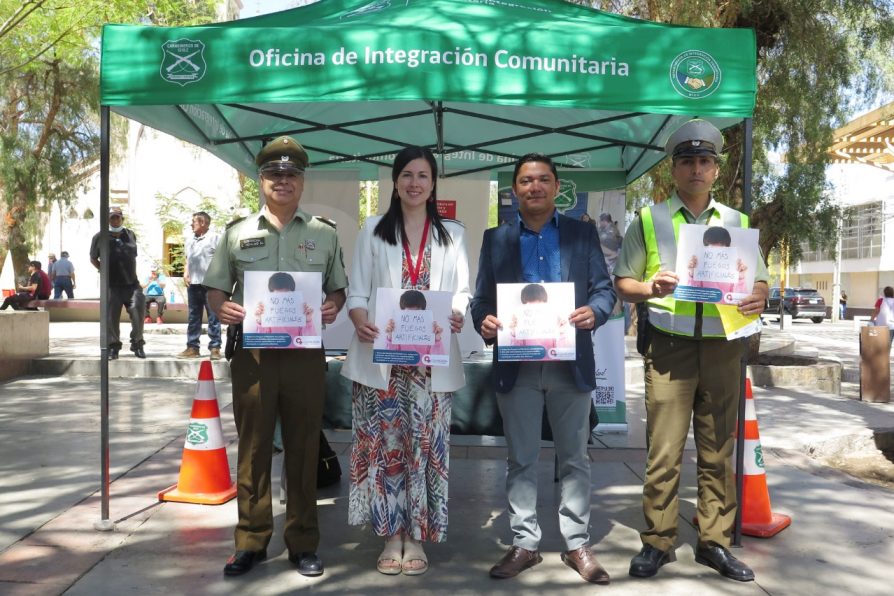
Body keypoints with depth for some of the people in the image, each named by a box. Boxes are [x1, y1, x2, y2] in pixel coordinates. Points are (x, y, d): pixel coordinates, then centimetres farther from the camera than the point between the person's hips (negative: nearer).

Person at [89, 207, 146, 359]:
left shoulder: (130, 235, 10)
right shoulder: (100, 237, -1)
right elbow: (93, 258, 9)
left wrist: (133, 275, 13)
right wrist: (104, 270, 0)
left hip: (132, 284, 2)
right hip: (111, 285, -2)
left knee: (138, 312, -4)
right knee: (111, 317, 0)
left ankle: (137, 344, 10)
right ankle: (113, 347, 12)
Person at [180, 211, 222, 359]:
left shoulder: (215, 238, -2)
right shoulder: (190, 241, 17)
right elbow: (186, 259, 24)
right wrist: (185, 273, 7)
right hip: (193, 284, 7)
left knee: (213, 318, -3)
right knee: (193, 318, 10)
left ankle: (215, 348, 0)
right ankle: (192, 347, 16)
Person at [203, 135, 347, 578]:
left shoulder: (324, 233, 8)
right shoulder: (238, 232, 9)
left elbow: (339, 289, 12)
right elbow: (215, 289, 10)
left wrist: (332, 307, -9)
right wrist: (223, 308, -12)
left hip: (306, 353, 0)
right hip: (252, 352, 1)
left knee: (303, 450, 6)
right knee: (253, 448, 6)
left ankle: (303, 543, 18)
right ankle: (251, 541, 19)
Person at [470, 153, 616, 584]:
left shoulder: (583, 234, 7)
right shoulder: (495, 239, 9)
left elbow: (605, 287, 3)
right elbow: (481, 298, 5)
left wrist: (594, 312, -19)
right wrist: (485, 321, -17)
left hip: (570, 362, 0)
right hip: (517, 364, 1)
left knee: (574, 458, 8)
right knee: (521, 460, 8)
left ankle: (577, 544, 21)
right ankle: (524, 543, 20)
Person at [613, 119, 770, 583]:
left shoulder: (737, 223, 13)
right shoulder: (649, 220, 6)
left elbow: (760, 281, 15)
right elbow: (621, 282, 4)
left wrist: (759, 297, -8)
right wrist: (652, 288, -16)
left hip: (723, 348, 3)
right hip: (669, 348, -2)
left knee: (718, 452, 8)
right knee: (664, 452, -2)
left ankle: (714, 542, 19)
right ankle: (658, 543, 11)